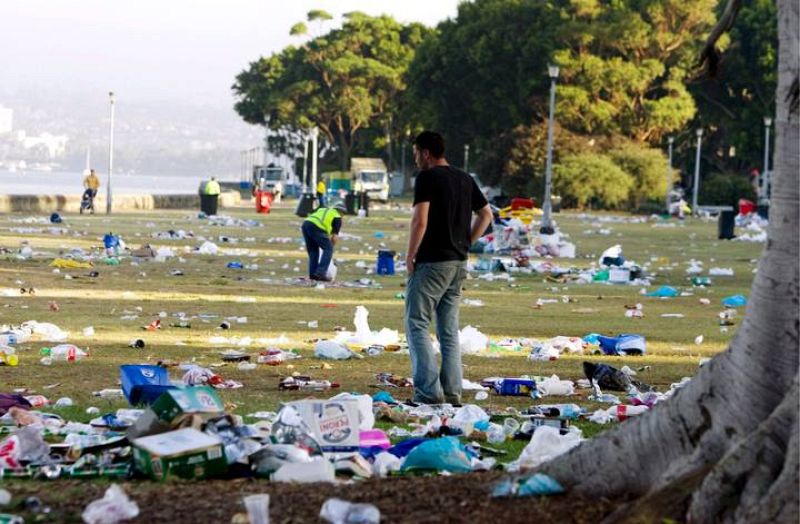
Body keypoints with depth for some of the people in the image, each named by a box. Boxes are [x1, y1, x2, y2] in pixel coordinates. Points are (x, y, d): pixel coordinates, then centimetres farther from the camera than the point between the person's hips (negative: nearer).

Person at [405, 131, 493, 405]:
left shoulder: (427, 178, -10)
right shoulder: (465, 179, 13)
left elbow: (420, 221, -19)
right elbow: (486, 214, 18)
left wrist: (410, 256, -10)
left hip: (432, 262, -7)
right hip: (459, 263, 7)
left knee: (417, 324, -2)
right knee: (449, 329, 11)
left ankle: (429, 390, -10)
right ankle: (452, 391, 9)